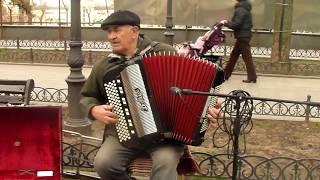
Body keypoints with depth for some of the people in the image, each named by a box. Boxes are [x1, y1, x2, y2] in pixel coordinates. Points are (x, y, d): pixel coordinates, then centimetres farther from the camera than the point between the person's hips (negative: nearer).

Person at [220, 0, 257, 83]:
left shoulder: (240, 10, -17)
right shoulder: (244, 8, 13)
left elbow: (236, 24, -22)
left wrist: (225, 23, -8)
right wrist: (228, 22, 10)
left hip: (242, 36, -10)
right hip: (243, 36, 10)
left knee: (247, 57, -4)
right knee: (234, 55, 13)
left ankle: (252, 77, 2)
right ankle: (226, 74, 20)